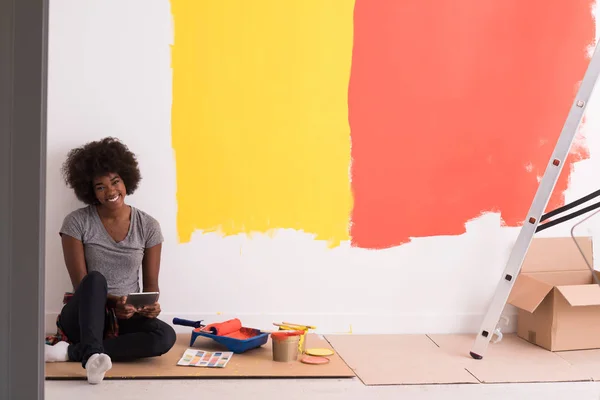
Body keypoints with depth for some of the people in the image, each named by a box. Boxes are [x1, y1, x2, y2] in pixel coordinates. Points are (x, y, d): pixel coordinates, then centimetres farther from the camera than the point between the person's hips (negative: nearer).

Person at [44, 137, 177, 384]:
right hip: (84, 316, -2)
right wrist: (112, 302, -27)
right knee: (95, 279, -34)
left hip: (127, 318, 3)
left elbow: (151, 284, 4)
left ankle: (71, 351, -28)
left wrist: (151, 305, -18)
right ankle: (92, 355, -53)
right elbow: (82, 283, -9)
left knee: (165, 336, -29)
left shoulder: (148, 226, 0)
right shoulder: (77, 222, -6)